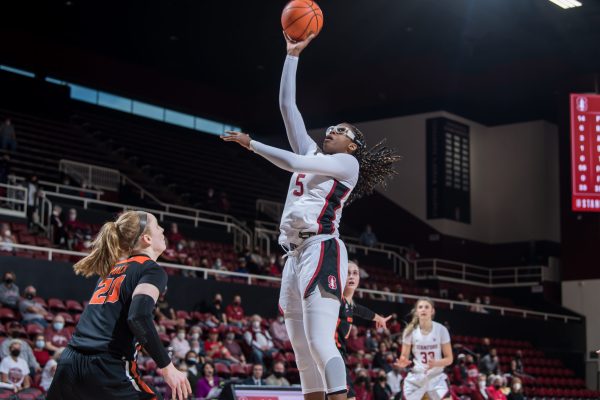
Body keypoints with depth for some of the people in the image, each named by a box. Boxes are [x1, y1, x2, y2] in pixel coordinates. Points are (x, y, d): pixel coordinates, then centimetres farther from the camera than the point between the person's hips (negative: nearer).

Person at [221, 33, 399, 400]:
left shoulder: (348, 163, 2)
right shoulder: (312, 153, 22)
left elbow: (292, 163, -11)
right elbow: (287, 105, 22)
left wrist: (251, 144, -3)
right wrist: (293, 55, 21)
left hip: (322, 252, -8)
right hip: (296, 255, 8)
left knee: (320, 343, -20)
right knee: (303, 350, 4)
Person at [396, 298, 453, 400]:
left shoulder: (441, 329, -11)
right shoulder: (410, 330, -10)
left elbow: (449, 359, -6)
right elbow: (404, 356, -2)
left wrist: (435, 364, -26)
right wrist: (403, 362, -26)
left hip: (436, 377, -1)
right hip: (415, 377, 1)